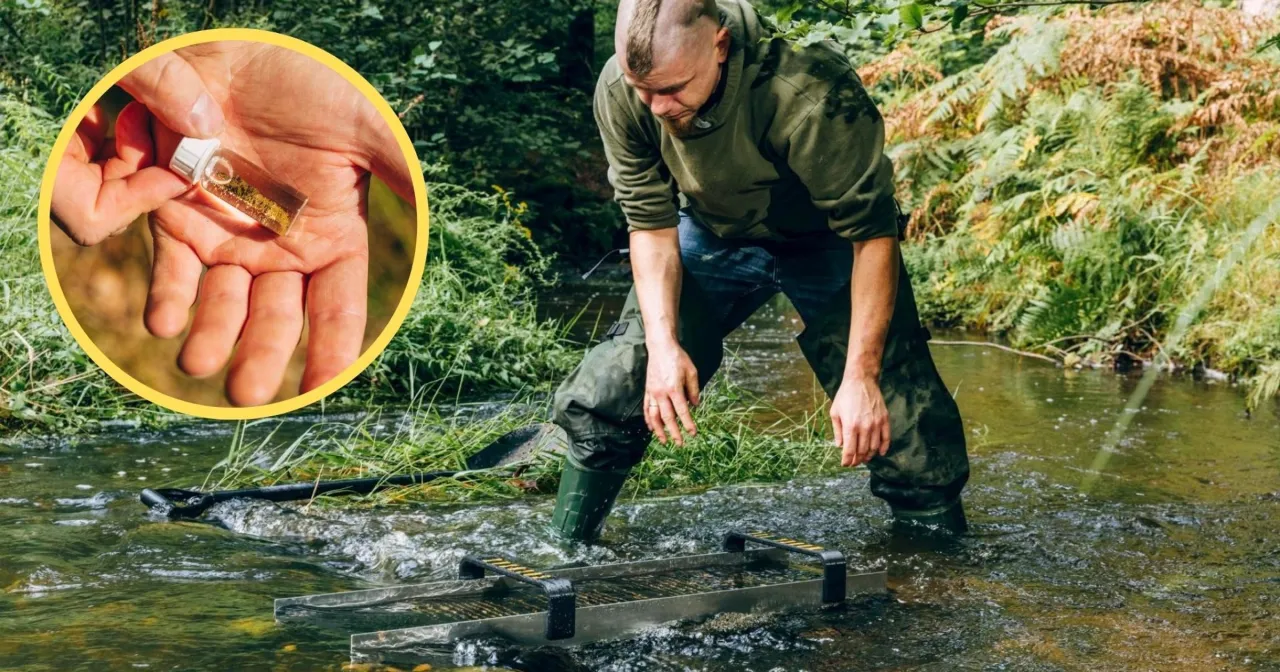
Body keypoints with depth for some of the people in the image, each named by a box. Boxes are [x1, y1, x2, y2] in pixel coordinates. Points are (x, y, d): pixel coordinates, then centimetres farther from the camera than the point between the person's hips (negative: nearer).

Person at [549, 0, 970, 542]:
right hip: (712, 236, 3)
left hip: (826, 243, -3)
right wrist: (662, 343, -27)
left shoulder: (810, 97, -39)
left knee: (903, 421, -11)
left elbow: (872, 233, -30)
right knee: (603, 400, -6)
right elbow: (651, 223, -15)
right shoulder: (619, 92, -26)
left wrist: (861, 376, -33)